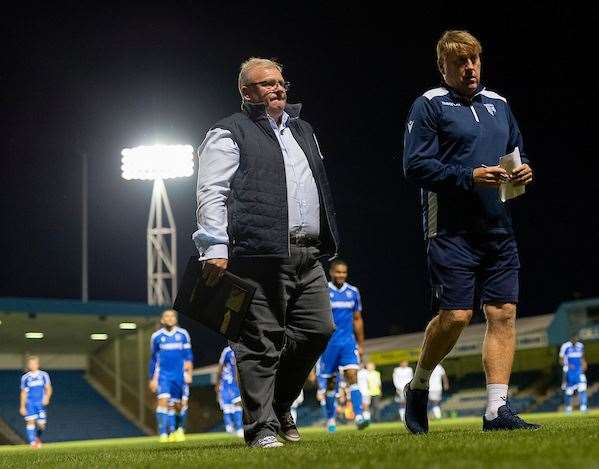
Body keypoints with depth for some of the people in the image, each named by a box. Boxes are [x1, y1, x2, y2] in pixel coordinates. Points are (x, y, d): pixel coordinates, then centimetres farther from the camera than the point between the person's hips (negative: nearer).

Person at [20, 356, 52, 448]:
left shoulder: (44, 375, 7)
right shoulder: (25, 377, 9)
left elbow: (48, 388, 7)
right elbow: (23, 393, 14)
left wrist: (47, 397, -13)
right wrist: (22, 406, 10)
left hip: (41, 403, 0)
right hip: (30, 403, 0)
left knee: (41, 424, -4)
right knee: (30, 421, -16)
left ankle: (38, 437, 27)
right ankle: (32, 442, -12)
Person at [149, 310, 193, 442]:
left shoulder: (183, 334, 6)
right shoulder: (156, 336, 6)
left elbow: (188, 354, 6)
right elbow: (153, 359, 13)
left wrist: (189, 364, -12)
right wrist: (152, 379, 13)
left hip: (180, 375, 1)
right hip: (163, 375, -1)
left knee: (180, 405, 3)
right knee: (163, 401, -17)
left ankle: (180, 429, 28)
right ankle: (163, 434, -16)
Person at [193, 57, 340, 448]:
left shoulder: (303, 131, 25)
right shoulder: (229, 134, 2)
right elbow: (212, 194, -7)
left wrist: (326, 241, 24)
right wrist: (215, 248, -17)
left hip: (308, 255, 7)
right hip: (259, 255, -7)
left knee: (319, 330, 5)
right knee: (261, 341, -6)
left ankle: (279, 404, 24)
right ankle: (262, 427, 1)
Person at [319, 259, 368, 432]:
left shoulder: (353, 292, 7)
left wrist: (361, 345, 16)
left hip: (348, 343, 2)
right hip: (329, 344, -2)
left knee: (353, 376, -14)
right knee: (330, 382, 7)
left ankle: (359, 417, -22)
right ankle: (330, 420, 22)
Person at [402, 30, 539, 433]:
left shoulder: (498, 104, 19)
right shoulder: (430, 106, -1)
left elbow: (517, 153, 28)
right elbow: (415, 165, -9)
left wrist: (523, 172, 4)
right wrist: (470, 177, -18)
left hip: (498, 229, 6)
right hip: (452, 230, -6)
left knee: (504, 313, -2)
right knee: (455, 316, -11)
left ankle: (498, 409, 1)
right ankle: (418, 386, 15)